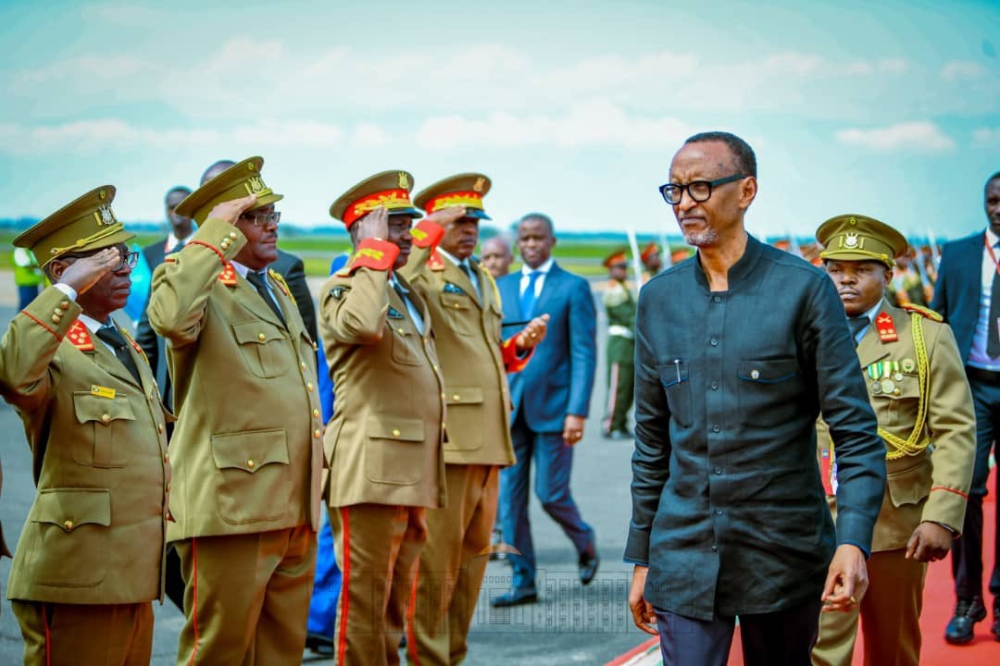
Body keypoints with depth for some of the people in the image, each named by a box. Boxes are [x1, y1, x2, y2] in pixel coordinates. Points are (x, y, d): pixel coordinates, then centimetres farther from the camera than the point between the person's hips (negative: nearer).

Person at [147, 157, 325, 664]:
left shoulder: (279, 288, 21)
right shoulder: (192, 279, -6)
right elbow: (171, 318, -32)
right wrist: (217, 234, -23)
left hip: (295, 508, 8)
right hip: (232, 504, -8)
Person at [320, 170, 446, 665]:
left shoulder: (407, 292, 21)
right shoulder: (343, 287, -6)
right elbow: (362, 324, -32)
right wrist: (376, 252, -20)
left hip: (413, 475, 9)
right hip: (371, 471, -9)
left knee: (395, 606, 14)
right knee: (364, 601, -5)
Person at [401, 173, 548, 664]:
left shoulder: (485, 281, 22)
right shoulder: (424, 274, -4)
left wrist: (521, 345, 11)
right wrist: (429, 231, -22)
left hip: (488, 439, 9)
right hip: (448, 437, -8)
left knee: (473, 555, 14)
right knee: (437, 556, -4)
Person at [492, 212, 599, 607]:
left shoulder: (573, 288, -1)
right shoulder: (502, 288, 12)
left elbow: (584, 353, -6)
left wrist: (577, 411, -14)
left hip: (552, 407, -4)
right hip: (510, 407, 4)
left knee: (551, 494, -2)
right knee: (509, 497, 2)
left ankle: (585, 542, 29)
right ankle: (522, 582, 10)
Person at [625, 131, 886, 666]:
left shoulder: (804, 289, -7)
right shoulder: (658, 298, 5)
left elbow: (855, 430, -8)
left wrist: (853, 541, -20)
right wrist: (641, 559, 11)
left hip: (784, 557, -2)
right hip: (684, 558, 2)